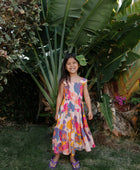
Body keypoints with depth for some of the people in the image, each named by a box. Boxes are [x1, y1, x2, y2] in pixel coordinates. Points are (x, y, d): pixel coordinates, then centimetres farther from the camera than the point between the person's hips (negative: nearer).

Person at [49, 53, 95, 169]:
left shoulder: (83, 81, 2)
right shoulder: (64, 81, -1)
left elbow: (86, 96, 6)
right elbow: (60, 96, 3)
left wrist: (90, 110, 4)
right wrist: (57, 111, 4)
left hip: (78, 110, 2)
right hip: (65, 110, -1)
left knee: (76, 131, 10)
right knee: (63, 130, 3)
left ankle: (72, 156, 29)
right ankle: (57, 155, 24)